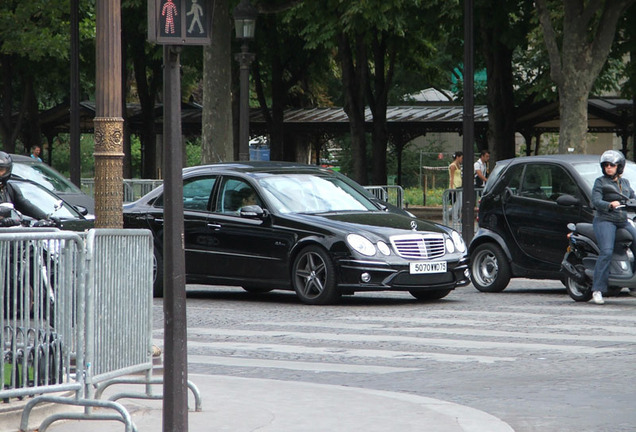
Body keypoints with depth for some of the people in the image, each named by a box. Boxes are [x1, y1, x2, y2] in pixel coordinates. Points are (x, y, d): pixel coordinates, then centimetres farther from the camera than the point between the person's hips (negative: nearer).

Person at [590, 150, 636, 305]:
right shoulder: (600, 182, 2)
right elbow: (596, 201, -11)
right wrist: (610, 205, -30)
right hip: (604, 220, -6)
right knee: (606, 252, -24)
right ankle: (598, 289, -25)